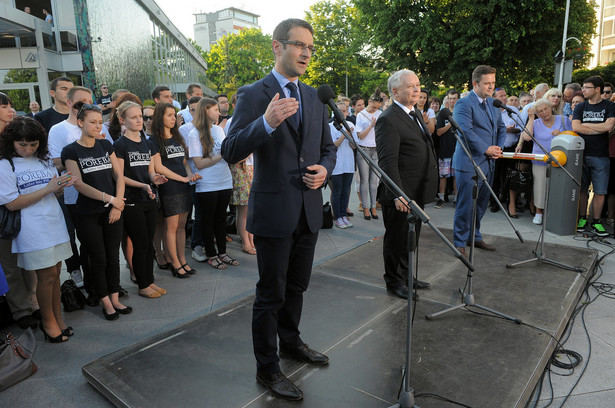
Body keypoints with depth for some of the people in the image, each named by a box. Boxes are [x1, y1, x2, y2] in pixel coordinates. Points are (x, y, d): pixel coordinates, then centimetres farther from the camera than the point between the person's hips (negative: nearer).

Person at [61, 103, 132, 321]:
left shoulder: (106, 145, 7)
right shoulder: (71, 151, -4)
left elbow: (119, 175, 4)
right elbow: (79, 183, -13)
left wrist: (117, 205, -7)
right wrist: (109, 198, -19)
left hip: (112, 212, 3)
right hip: (89, 215, -3)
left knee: (113, 256, 10)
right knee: (98, 259, 6)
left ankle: (115, 298, 24)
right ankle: (105, 302, 21)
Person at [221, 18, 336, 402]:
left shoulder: (315, 97, 11)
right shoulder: (254, 94, -8)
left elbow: (328, 148, 17)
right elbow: (231, 152, -18)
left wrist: (324, 170, -6)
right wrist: (266, 122, -33)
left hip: (309, 210, 6)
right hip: (274, 211, -6)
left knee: (296, 287, 21)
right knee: (271, 295, 6)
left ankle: (291, 342, 44)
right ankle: (267, 368, 24)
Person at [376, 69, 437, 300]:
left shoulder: (417, 113, 15)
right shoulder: (388, 120, -16)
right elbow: (388, 161, -23)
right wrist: (398, 194, -30)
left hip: (418, 192, 9)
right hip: (400, 195, -9)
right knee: (396, 239, 5)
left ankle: (406, 277, 35)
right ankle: (394, 283, 21)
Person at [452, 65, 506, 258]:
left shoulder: (493, 103, 16)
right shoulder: (464, 104, -11)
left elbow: (501, 128, 21)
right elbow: (466, 132, -20)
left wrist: (498, 148, 4)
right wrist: (486, 149, -16)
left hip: (488, 163, 8)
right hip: (469, 164, -8)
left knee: (481, 205, 16)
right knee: (465, 206, -2)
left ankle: (475, 237, 30)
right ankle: (460, 243, 10)